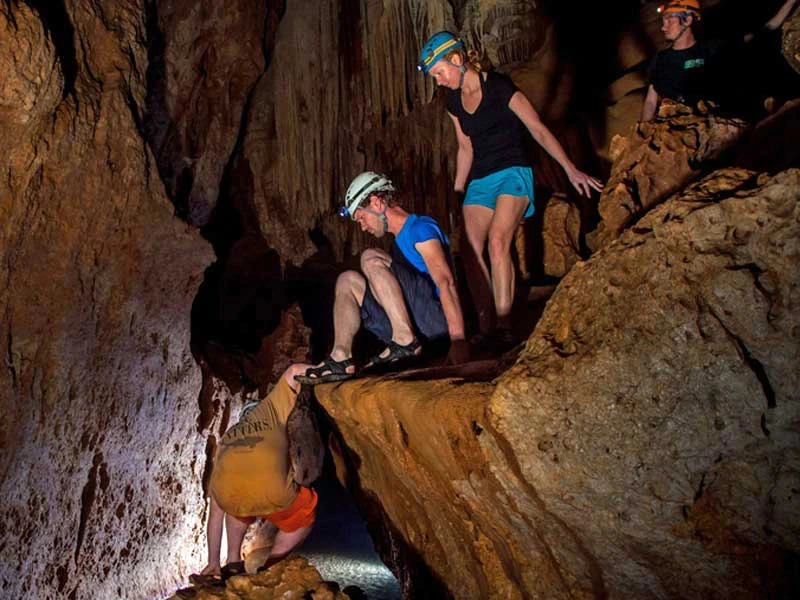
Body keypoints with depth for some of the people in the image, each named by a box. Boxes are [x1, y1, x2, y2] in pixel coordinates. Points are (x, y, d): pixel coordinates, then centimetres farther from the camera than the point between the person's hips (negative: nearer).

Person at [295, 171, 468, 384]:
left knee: (371, 259, -18)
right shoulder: (400, 242, 24)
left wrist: (458, 341, -31)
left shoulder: (420, 228, -6)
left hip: (438, 317, -9)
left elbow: (446, 282, -20)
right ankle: (342, 357, -9)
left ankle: (405, 339, -25)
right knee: (348, 280, 11)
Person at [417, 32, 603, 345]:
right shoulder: (454, 103, 11)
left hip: (512, 173, -6)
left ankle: (504, 325, -25)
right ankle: (485, 328, -6)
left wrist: (570, 169, -18)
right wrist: (456, 191, 22)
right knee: (472, 251, -9)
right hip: (480, 181, 7)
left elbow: (539, 130, -11)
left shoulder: (499, 88, -9)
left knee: (497, 241, -26)